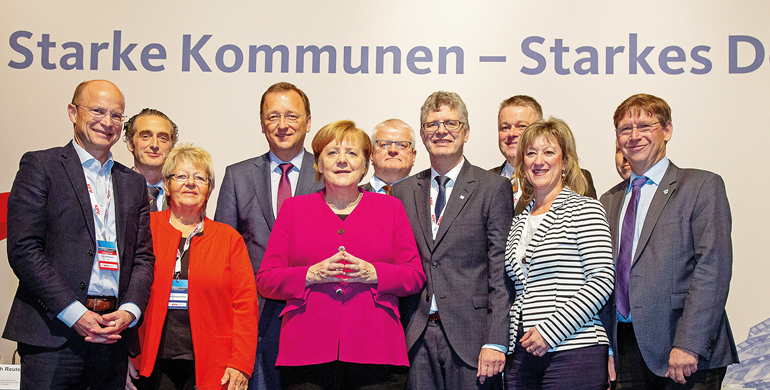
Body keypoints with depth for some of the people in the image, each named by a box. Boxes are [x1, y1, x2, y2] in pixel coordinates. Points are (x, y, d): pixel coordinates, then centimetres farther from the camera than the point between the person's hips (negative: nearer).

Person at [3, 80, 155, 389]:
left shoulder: (133, 183, 17)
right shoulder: (40, 165, 3)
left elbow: (143, 257, 14)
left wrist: (129, 311, -4)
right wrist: (76, 314, -12)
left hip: (114, 336, 4)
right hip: (53, 334, -4)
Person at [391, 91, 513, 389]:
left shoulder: (493, 188, 0)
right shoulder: (403, 192, 12)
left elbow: (501, 274, -5)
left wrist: (496, 341, -12)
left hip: (470, 335, -3)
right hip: (417, 339, 3)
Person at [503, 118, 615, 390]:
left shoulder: (585, 209, -1)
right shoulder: (520, 222, 16)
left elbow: (602, 280, -10)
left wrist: (550, 331, -15)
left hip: (574, 354, -5)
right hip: (522, 353, 5)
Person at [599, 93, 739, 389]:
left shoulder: (702, 186, -1)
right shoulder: (610, 200, 16)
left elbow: (713, 268, -11)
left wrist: (687, 344, -19)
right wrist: (605, 348, 5)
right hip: (626, 350, 4)